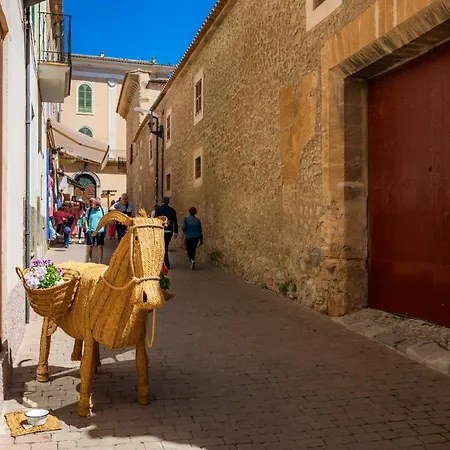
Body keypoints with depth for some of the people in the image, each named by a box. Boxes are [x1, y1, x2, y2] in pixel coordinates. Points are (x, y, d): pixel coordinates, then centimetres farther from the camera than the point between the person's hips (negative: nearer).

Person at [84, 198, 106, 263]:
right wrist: (87, 229, -4)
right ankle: (89, 260, 21)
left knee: (100, 246, -2)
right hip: (90, 231, 0)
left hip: (100, 231, 0)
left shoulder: (102, 210, 6)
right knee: (90, 246, 6)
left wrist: (104, 231, 8)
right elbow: (86, 220, 6)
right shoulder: (89, 210, 5)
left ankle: (100, 262, 1)